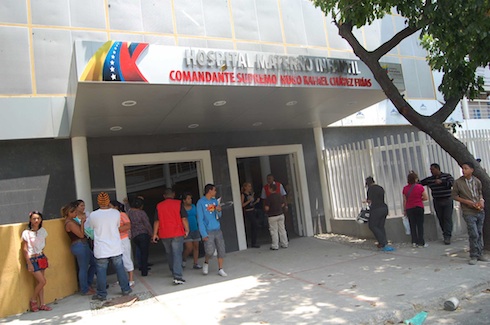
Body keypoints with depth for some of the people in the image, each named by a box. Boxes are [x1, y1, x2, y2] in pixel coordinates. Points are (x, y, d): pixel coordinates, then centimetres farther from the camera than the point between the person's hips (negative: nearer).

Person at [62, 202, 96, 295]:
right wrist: (82, 222, -16)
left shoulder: (71, 221, 14)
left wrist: (82, 222, 9)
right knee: (84, 268, 0)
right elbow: (81, 235, -19)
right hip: (80, 246, -10)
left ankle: (88, 284, 25)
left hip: (82, 246, 10)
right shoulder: (70, 223, -17)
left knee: (94, 263, 17)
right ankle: (84, 290, 13)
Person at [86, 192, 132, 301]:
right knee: (120, 268, 13)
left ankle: (101, 294, 16)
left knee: (101, 271, 8)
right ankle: (125, 289, 22)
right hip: (116, 248, 2)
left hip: (101, 250, -2)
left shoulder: (93, 215, -11)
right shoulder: (116, 213, -7)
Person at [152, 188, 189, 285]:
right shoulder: (178, 203, -3)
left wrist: (155, 234, 9)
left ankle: (174, 272, 33)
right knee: (177, 254, -4)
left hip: (164, 234, 3)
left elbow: (157, 221, 4)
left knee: (169, 254, 19)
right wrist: (187, 230, 0)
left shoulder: (159, 206, 4)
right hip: (177, 233, -3)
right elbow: (184, 218, -7)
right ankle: (177, 277, -14)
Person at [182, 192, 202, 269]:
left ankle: (195, 264, 13)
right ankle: (183, 259, 18)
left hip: (195, 230, 5)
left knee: (196, 246, 4)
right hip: (186, 231, -5)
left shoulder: (193, 206, 9)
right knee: (189, 248, -9)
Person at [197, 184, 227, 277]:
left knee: (221, 249, 3)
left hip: (217, 229, 6)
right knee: (210, 251, -11)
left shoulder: (215, 201, 10)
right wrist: (204, 234, -15)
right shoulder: (201, 202, -8)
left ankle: (220, 269, 17)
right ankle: (206, 263, 20)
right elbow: (200, 219, -10)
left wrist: (219, 211, -8)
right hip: (208, 231, -6)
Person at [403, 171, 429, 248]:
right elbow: (426, 198, -6)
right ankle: (421, 242, 5)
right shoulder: (420, 187, -9)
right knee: (420, 225, 4)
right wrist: (419, 198, 13)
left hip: (409, 209, 2)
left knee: (412, 225, 9)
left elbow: (404, 200, 3)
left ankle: (414, 242, 8)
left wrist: (404, 210, 11)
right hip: (419, 208, -2)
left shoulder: (405, 188, -1)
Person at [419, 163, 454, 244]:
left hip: (447, 200, -4)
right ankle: (445, 235, 17)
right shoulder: (429, 179, 8)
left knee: (447, 218, -7)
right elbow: (420, 183, 12)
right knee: (440, 219, 5)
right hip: (437, 202, 4)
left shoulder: (447, 176, -2)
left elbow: (452, 183, -17)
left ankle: (447, 237, -7)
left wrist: (441, 182, -23)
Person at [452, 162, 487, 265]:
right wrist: (467, 202, -12)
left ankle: (480, 254, 24)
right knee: (474, 234, -8)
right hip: (469, 213, -4)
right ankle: (474, 256, 6)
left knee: (480, 233, 11)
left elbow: (480, 193, 16)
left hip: (480, 211, 4)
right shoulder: (458, 182, -7)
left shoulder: (477, 181, 3)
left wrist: (481, 201, -5)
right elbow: (454, 195, -1)